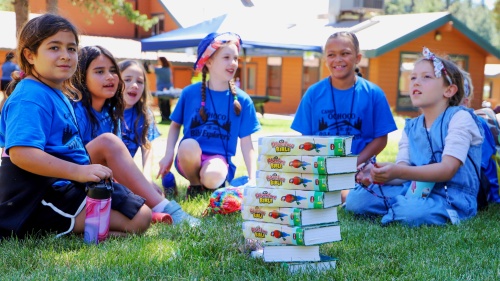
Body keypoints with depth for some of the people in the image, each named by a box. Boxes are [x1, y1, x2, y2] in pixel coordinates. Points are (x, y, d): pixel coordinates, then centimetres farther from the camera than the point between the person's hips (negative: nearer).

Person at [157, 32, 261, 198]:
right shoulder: (190, 93, 0)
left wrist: (252, 180, -7)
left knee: (212, 177, -35)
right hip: (189, 159, 1)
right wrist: (169, 155, -4)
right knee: (188, 145, -34)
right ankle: (195, 185, -5)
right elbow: (175, 125, 12)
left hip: (219, 158, -1)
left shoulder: (242, 100, -1)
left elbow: (247, 144, 0)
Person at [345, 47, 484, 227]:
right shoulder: (411, 128, 12)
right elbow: (403, 171, 3)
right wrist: (377, 174, -21)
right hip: (415, 189, 6)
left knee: (412, 213, -38)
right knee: (355, 199, -11)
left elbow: (448, 169, -20)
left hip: (452, 196, -6)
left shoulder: (460, 118, -8)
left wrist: (398, 172, -32)